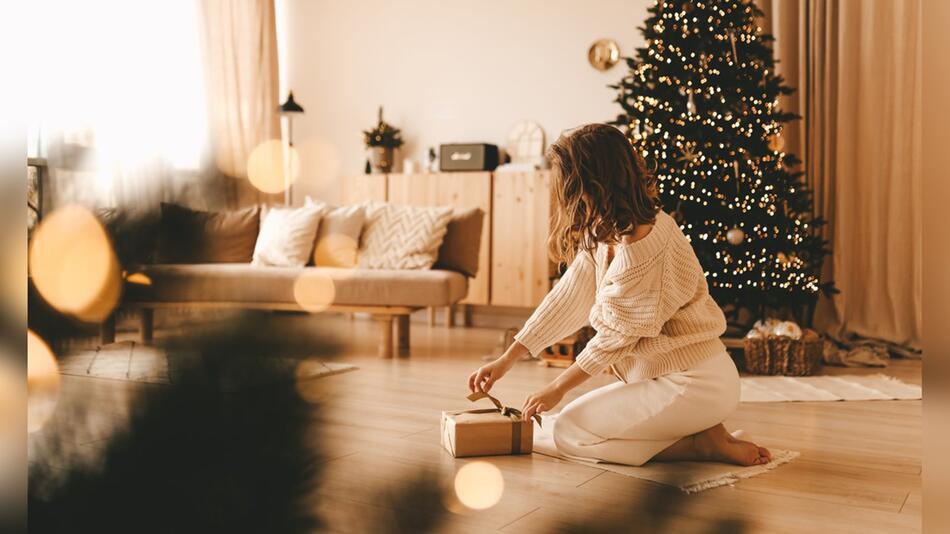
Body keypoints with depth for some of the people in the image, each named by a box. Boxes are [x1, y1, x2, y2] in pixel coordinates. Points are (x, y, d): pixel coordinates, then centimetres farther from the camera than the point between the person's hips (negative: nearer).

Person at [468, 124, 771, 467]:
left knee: (569, 432, -2)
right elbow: (567, 298, 4)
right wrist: (505, 361, 4)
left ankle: (705, 444, -2)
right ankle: (701, 433, 12)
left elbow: (616, 337, -18)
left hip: (693, 385, -9)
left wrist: (557, 389, -4)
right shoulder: (606, 233, 2)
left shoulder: (639, 251, -27)